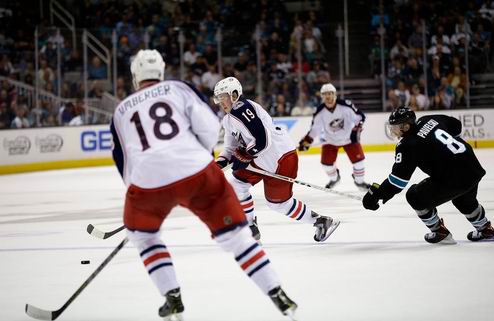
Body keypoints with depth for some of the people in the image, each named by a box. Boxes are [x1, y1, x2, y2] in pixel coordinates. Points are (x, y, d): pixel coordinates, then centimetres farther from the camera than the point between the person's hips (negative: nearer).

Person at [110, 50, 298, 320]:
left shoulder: (121, 111, 22)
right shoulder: (177, 88, 14)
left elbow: (124, 164, 24)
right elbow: (208, 124, 3)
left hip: (148, 182, 1)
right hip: (198, 173, -1)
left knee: (141, 234, 28)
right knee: (234, 234, 10)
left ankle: (173, 299, 18)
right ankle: (279, 297, 6)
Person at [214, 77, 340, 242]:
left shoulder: (243, 109, -22)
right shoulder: (228, 119, 12)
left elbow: (262, 140, -28)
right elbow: (231, 144, 21)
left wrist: (243, 158, -20)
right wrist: (221, 160, 3)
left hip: (281, 157, -11)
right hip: (262, 160, 11)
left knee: (278, 202, -4)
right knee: (236, 185, 6)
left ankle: (322, 221, 9)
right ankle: (251, 228, 15)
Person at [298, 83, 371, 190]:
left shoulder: (345, 105, -25)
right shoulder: (320, 112, -19)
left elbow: (360, 116, -14)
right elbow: (314, 129, -9)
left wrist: (356, 130, -23)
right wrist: (306, 141, -19)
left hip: (348, 137, -1)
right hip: (330, 139, 1)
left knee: (358, 158, -9)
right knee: (326, 161, -5)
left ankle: (359, 181, 15)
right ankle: (334, 178, 28)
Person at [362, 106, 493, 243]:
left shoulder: (407, 145, -13)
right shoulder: (428, 120, 8)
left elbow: (399, 179, -15)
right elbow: (456, 125, 23)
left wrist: (376, 194, -9)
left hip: (453, 179, -8)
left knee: (415, 196, 7)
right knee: (465, 200, 37)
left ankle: (440, 233, 16)